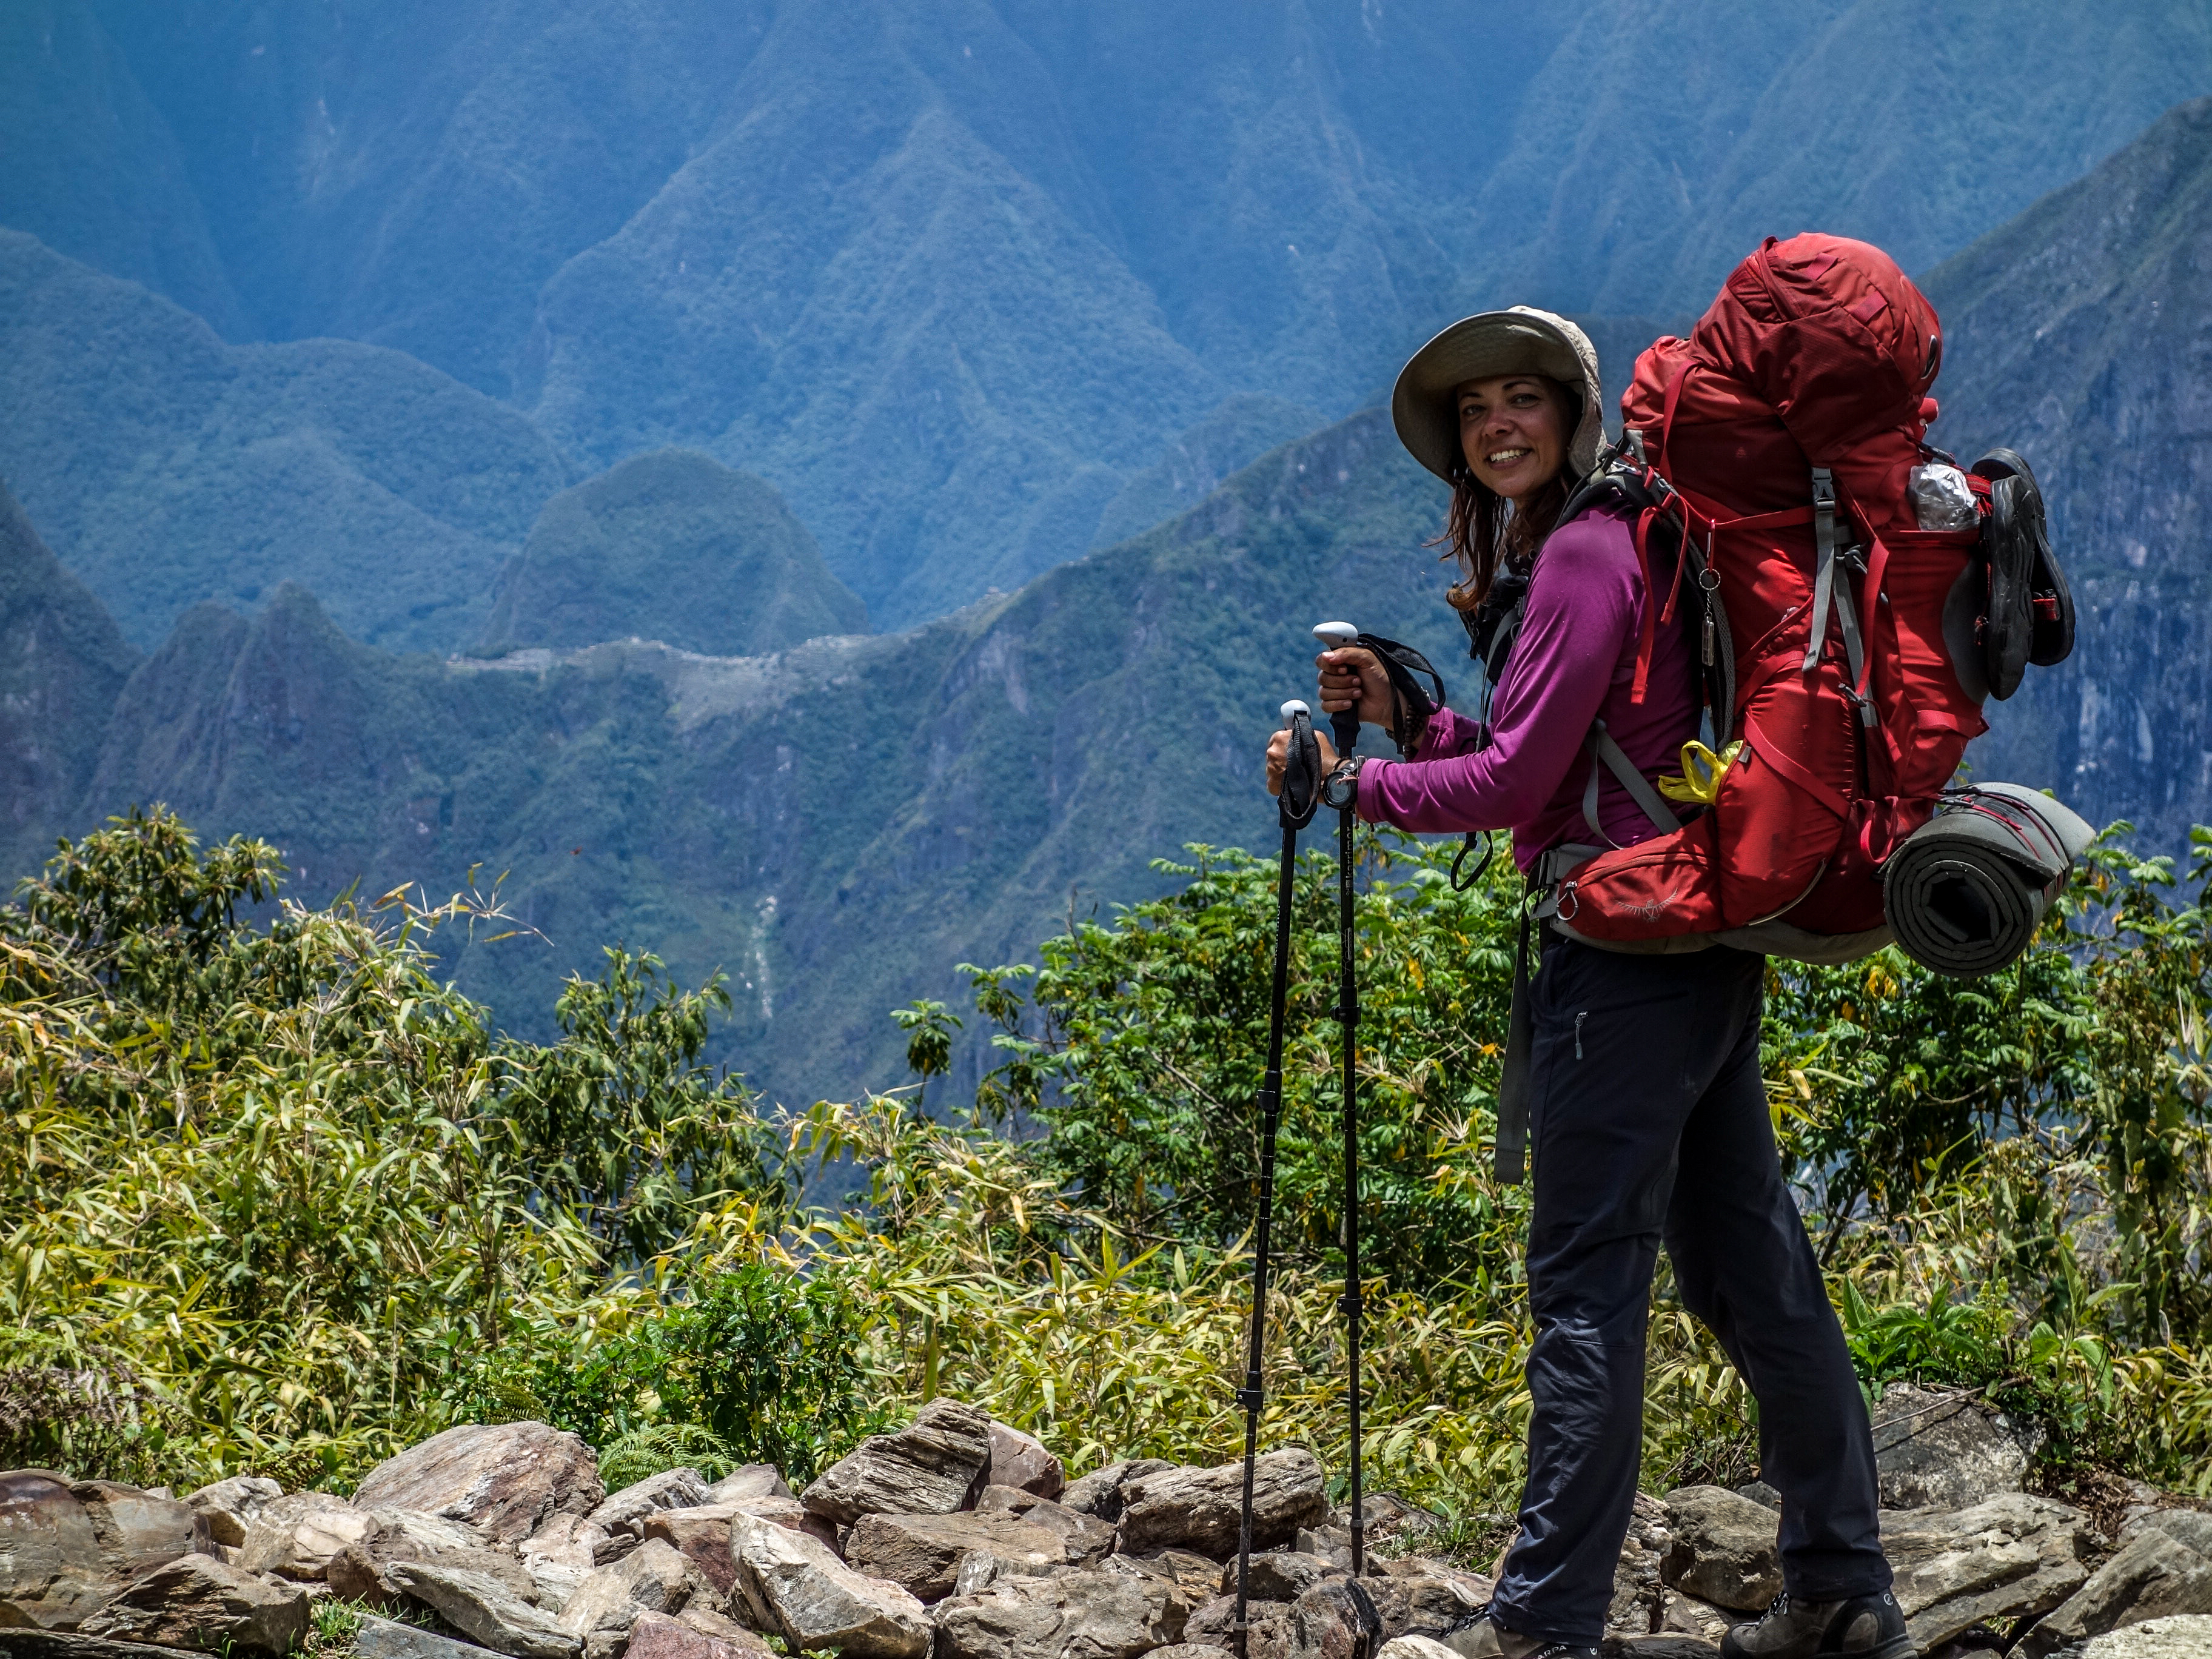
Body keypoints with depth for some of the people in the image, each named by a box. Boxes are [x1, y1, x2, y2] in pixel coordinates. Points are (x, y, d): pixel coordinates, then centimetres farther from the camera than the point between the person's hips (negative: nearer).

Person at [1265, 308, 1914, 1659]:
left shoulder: (1587, 553, -13)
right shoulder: (1558, 553, 18)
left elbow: (1515, 783, -15)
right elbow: (1538, 767, 19)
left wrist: (1349, 784, -5)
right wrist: (1405, 710, 10)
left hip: (1627, 949, -10)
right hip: (1701, 943, 10)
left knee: (1587, 1283, -6)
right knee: (1752, 1268, 13)